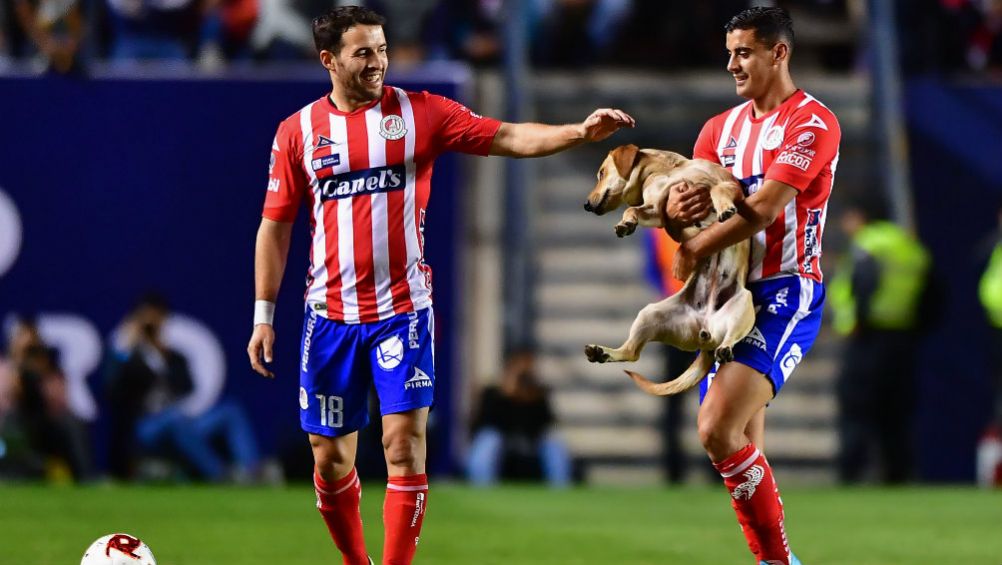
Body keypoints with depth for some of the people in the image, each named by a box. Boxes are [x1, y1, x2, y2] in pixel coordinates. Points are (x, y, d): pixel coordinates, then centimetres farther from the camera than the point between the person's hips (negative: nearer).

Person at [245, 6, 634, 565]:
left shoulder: (420, 113, 1)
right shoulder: (298, 131, 4)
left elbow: (508, 138, -4)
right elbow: (275, 226, 8)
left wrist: (579, 132, -19)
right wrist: (264, 315, 6)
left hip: (403, 309, -1)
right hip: (330, 317, 1)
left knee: (405, 443, -11)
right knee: (330, 456, 6)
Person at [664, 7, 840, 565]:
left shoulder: (812, 123, -10)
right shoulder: (722, 128, 14)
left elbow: (763, 209, -20)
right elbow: (689, 206, 8)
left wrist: (695, 249, -15)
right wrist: (674, 210, -16)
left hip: (785, 295, -8)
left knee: (717, 429, -22)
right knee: (743, 446, 7)